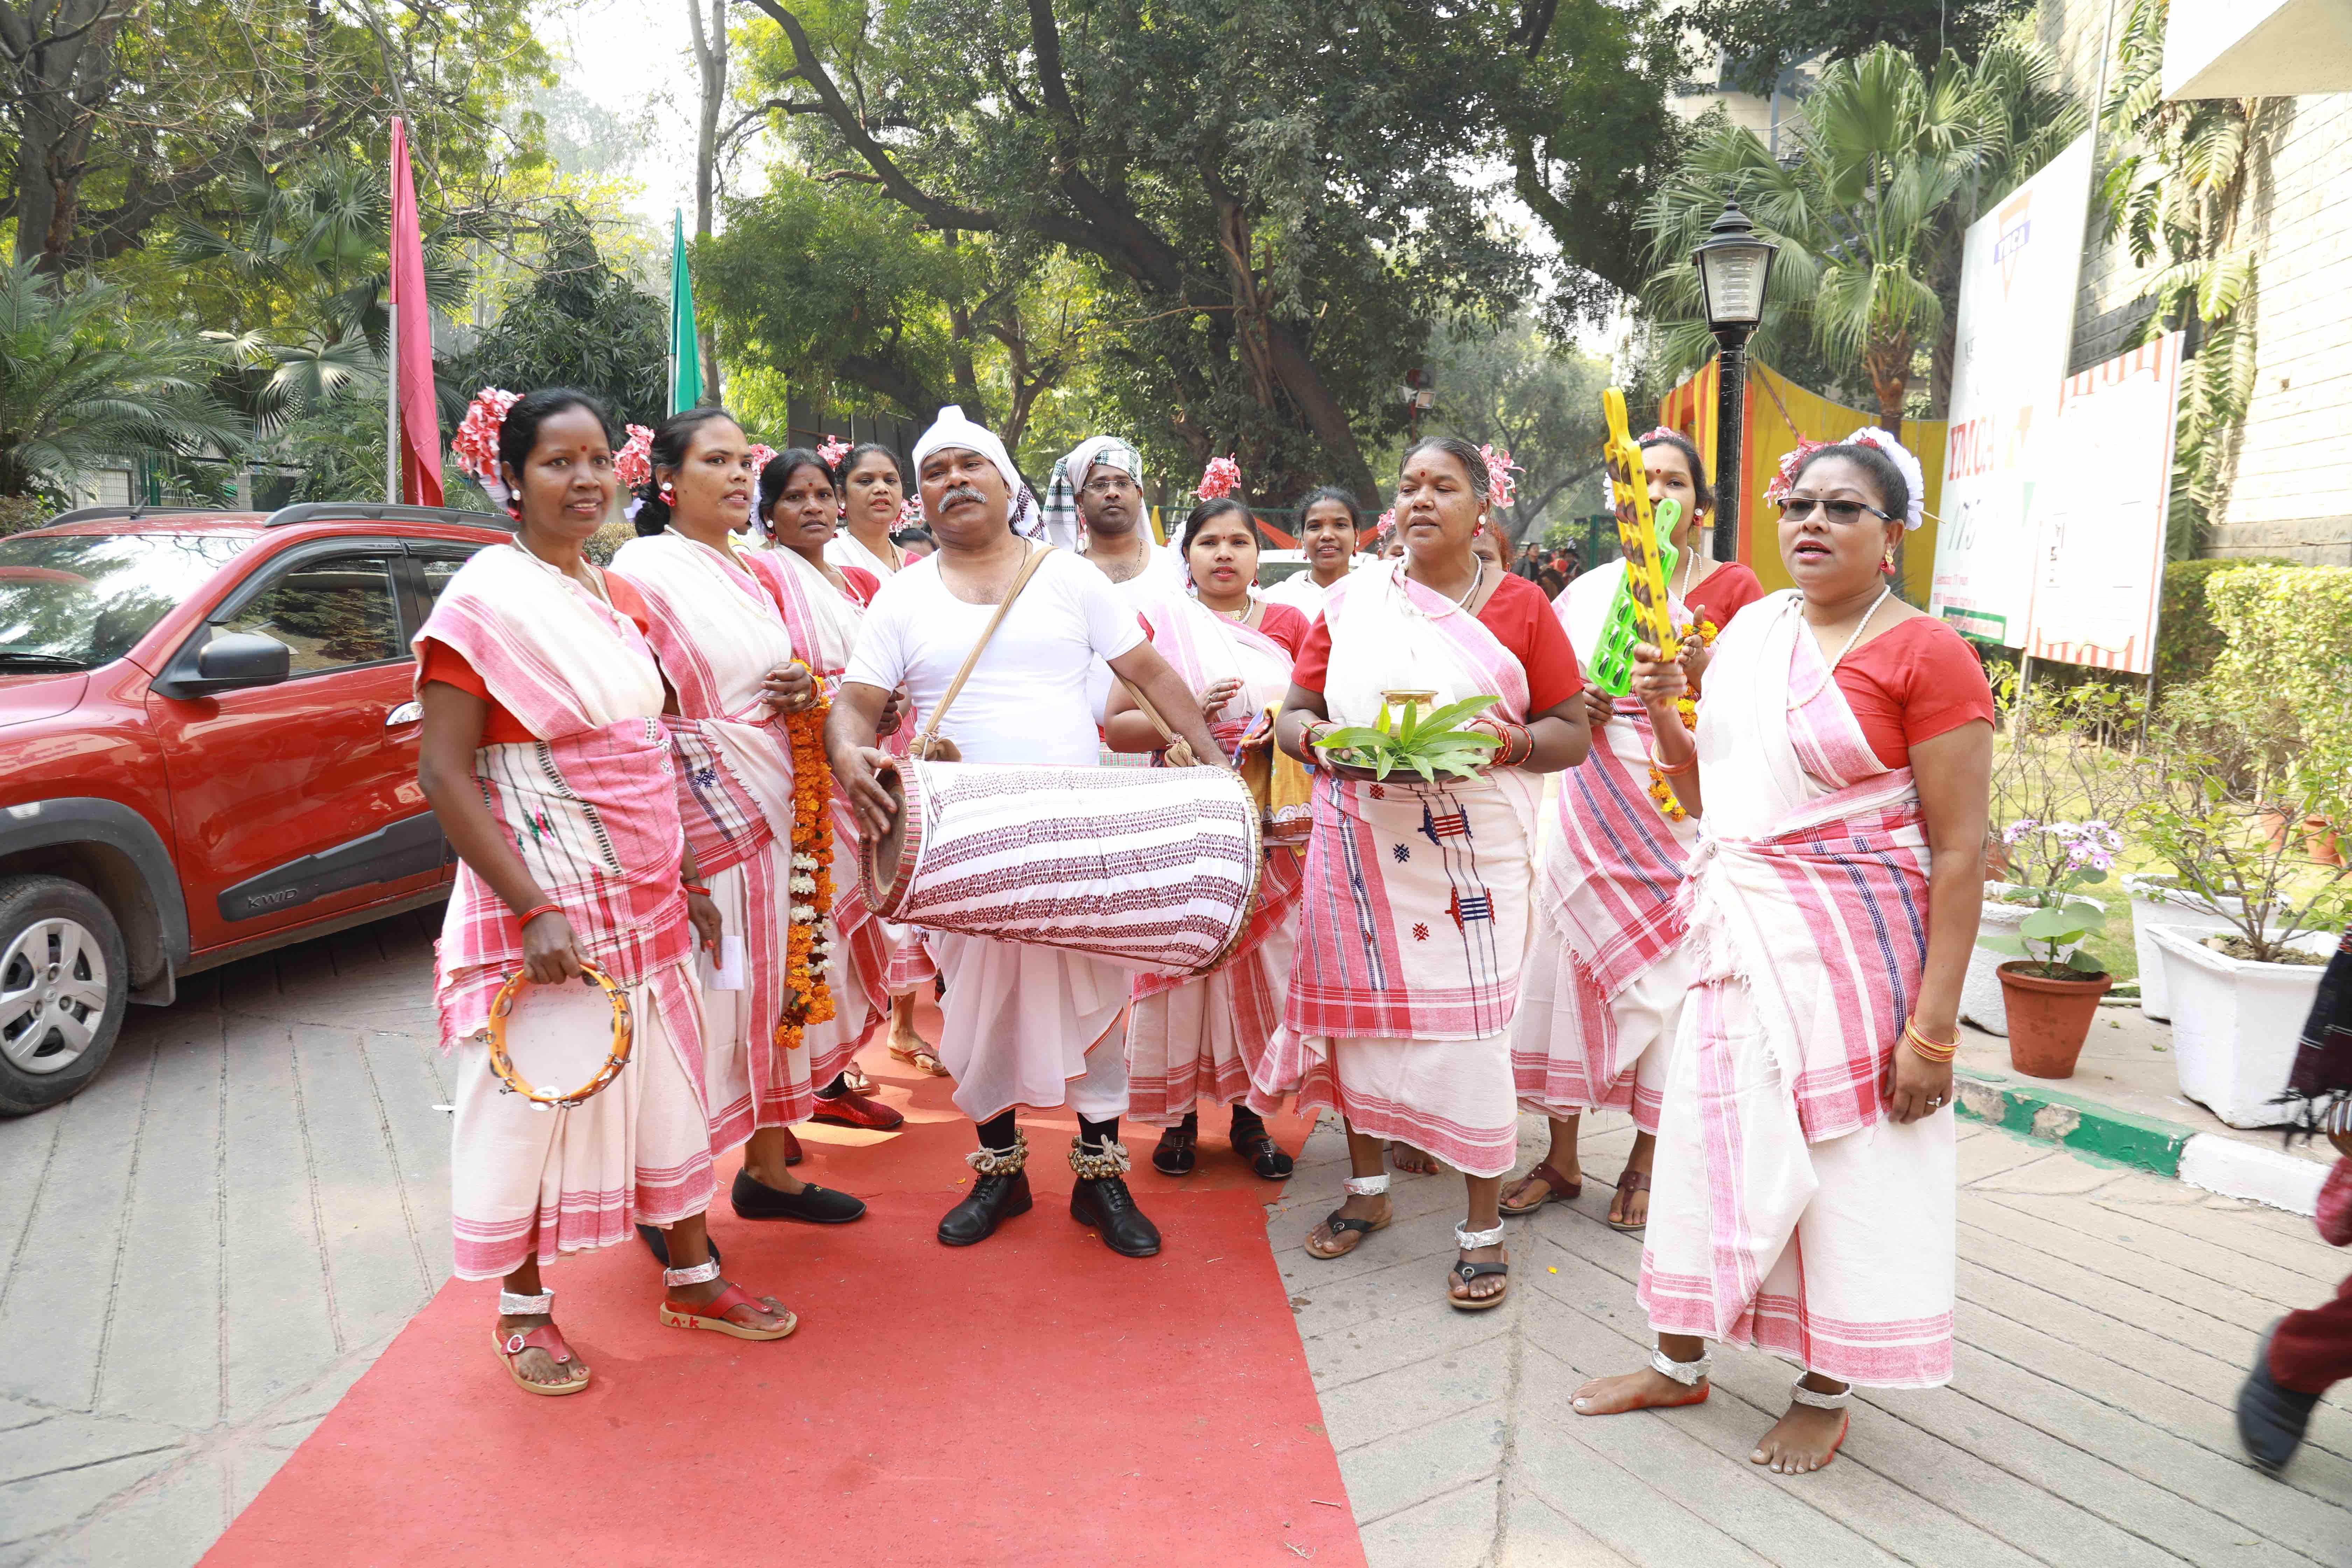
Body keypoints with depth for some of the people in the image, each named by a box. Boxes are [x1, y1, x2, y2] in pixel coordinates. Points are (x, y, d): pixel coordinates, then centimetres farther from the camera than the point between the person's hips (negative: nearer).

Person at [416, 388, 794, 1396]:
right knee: (536, 1102, 5)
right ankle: (525, 1312, 26)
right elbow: (444, 774, -17)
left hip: (642, 898, 7)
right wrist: (532, 910, -22)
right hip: (547, 905, -7)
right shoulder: (483, 602, -13)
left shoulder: (615, 597, 10)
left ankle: (692, 1277, 32)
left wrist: (686, 878, 14)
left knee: (667, 1086, 15)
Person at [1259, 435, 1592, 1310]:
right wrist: (1313, 734, -11)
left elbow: (1573, 732, 4)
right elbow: (1293, 712, 12)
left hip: (1475, 850, -2)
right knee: (1359, 1004, 8)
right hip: (1360, 842, 3)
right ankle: (1368, 1188, 28)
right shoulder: (1352, 601, 10)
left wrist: (1515, 742, -16)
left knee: (1470, 1023, -4)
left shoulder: (1520, 607, 4)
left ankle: (1483, 1226, 11)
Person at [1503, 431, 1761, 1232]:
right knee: (1572, 960, 4)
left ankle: (1647, 1157, 18)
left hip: (1681, 809, -3)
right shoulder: (1589, 590, 10)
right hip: (1591, 801, 3)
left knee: (1664, 973, 1)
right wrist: (1572, 706, -5)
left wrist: (1701, 671, -22)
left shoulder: (1730, 587, 2)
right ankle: (1562, 1156, 17)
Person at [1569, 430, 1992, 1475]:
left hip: (1851, 944, -6)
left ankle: (1825, 1396, 29)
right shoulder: (1748, 629, 8)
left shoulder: (1924, 653, -11)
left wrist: (1934, 1024, -17)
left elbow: (1960, 850, -14)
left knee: (1845, 1166, 7)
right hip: (1738, 935, 6)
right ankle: (1679, 1364, 31)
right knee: (1709, 1141, 12)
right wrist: (1663, 713, -1)